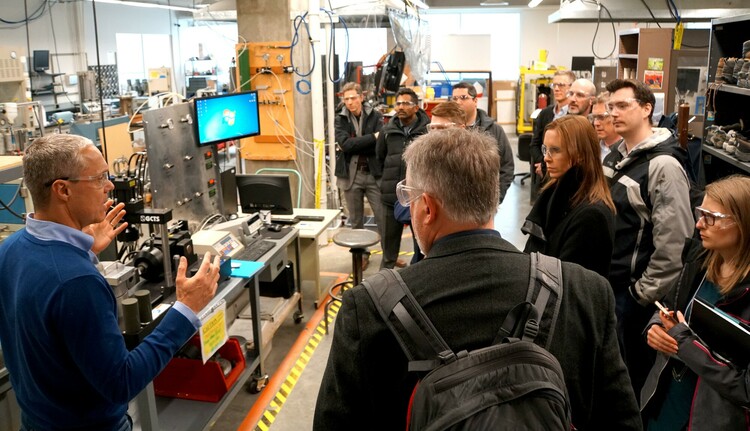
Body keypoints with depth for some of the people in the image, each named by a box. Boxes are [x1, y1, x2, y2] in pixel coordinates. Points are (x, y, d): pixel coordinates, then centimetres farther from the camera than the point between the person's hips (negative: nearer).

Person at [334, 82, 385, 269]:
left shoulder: (375, 116, -1)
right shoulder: (340, 119, 2)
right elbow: (345, 144, -14)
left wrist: (353, 145, -18)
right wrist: (371, 137, -18)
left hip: (374, 174, -1)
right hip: (351, 175, 2)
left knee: (383, 218, 2)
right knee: (356, 221, 12)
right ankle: (361, 254, 26)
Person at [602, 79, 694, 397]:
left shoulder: (663, 165, -18)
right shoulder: (616, 156, 8)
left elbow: (674, 241, -22)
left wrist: (647, 294, -16)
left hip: (634, 290, -8)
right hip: (606, 282, 8)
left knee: (632, 373, 8)